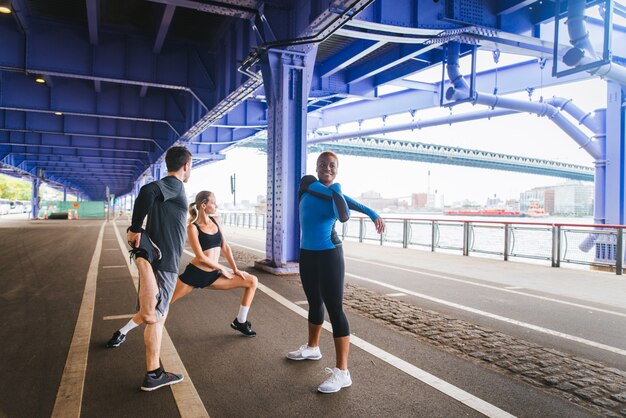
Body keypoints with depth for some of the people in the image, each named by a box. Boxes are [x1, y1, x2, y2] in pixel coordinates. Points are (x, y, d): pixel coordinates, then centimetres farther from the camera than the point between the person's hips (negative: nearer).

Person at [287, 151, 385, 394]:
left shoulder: (337, 192, -1)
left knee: (335, 309, -7)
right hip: (307, 254, 4)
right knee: (315, 303, 20)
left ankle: (342, 372, -6)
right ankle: (312, 348, 41)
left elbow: (344, 216, -21)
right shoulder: (307, 183, 3)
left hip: (329, 255, -4)